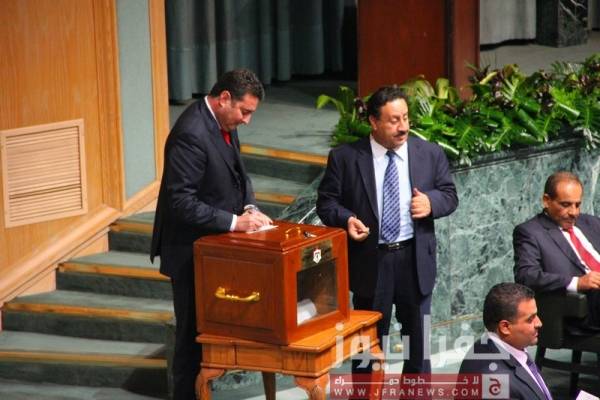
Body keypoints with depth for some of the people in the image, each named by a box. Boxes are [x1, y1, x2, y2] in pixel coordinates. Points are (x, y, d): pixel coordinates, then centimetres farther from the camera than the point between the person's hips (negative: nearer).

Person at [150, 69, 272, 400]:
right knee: (193, 332, 2)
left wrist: (248, 207, -2)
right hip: (192, 251, -9)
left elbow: (238, 174, 17)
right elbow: (180, 202, -27)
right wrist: (234, 222, -25)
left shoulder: (223, 124, 4)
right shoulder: (191, 133, -25)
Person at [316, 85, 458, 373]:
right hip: (370, 262, -2)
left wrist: (431, 202, -15)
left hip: (415, 261, 2)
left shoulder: (430, 154, 1)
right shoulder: (345, 158, -5)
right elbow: (326, 201, 0)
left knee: (418, 339, 11)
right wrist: (346, 219, -20)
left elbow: (450, 195, 7)